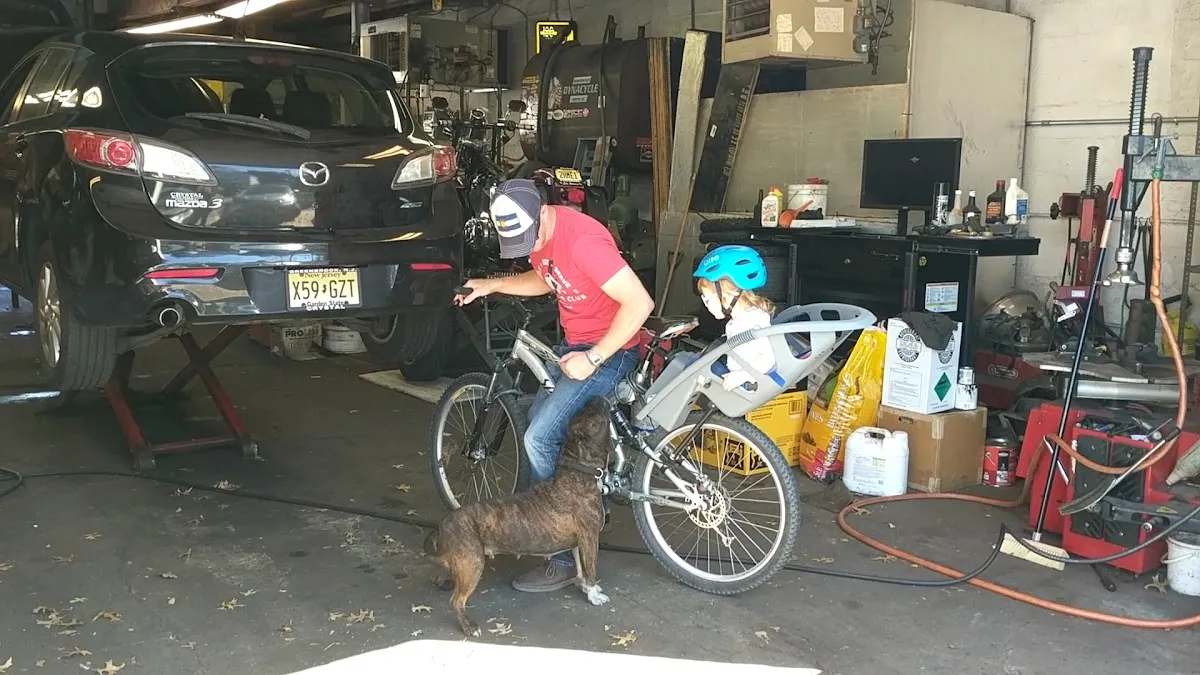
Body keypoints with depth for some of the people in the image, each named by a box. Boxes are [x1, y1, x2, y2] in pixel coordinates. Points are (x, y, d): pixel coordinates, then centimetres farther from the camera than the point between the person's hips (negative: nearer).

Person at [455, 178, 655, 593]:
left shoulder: (582, 239, -29)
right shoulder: (538, 233, 0)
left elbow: (640, 303, -30)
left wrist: (592, 358, -26)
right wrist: (492, 286, 7)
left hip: (609, 351, -10)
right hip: (573, 344, 10)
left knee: (540, 439, -14)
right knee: (538, 424, 14)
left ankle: (563, 559, -3)